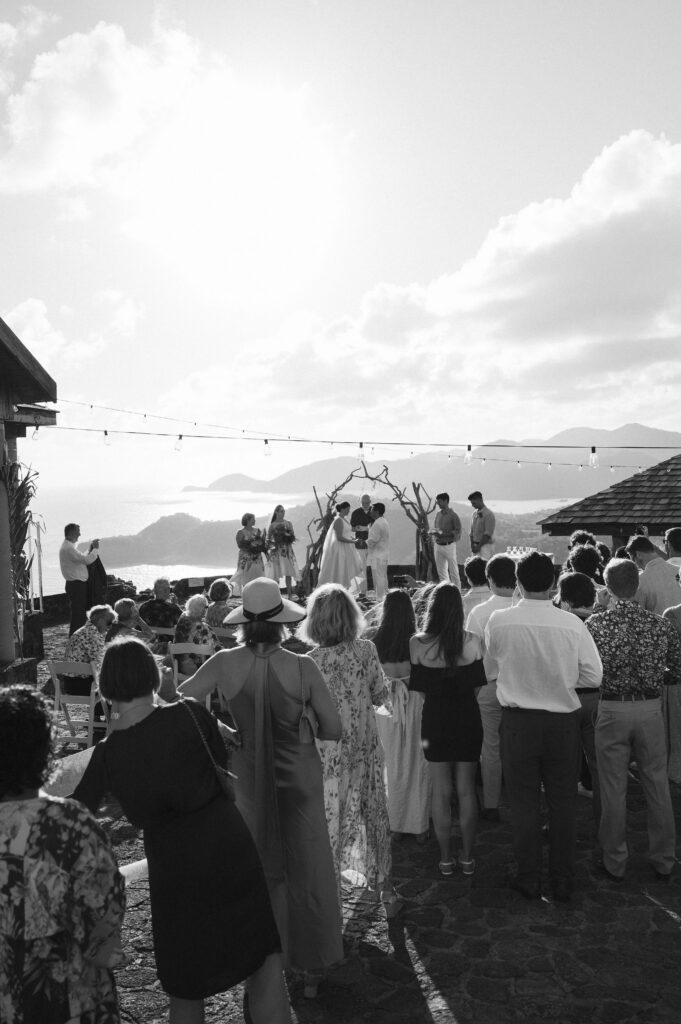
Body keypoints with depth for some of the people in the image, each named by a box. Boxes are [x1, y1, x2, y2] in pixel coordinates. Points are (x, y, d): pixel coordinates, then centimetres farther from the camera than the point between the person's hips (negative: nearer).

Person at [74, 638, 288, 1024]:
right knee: (264, 957, 15)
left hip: (174, 865, 2)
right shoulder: (190, 714, -14)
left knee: (186, 986, 22)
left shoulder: (108, 753, -10)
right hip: (228, 842, -1)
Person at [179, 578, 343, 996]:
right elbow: (334, 729, -14)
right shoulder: (302, 667, -20)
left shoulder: (225, 664, -17)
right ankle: (314, 965, 29)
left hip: (251, 781, 2)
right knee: (309, 869, 15)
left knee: (261, 868, 23)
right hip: (300, 778, -2)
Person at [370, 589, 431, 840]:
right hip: (415, 704, -1)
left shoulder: (376, 642, -11)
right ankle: (419, 826, 21)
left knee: (391, 766, 16)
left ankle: (394, 823, 27)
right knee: (417, 766, 12)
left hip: (386, 705, 1)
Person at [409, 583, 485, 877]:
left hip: (435, 720, -1)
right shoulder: (471, 642, -12)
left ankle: (446, 858, 19)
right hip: (468, 718, 1)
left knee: (441, 791, 11)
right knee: (467, 790, 14)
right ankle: (467, 857, 23)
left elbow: (418, 686, -6)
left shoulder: (417, 643, -14)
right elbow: (478, 682, -1)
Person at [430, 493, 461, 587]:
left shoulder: (453, 515, -8)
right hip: (438, 545, 7)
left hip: (448, 545, -7)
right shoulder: (438, 514, 12)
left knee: (453, 571, -1)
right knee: (441, 572, 10)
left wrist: (443, 533, -21)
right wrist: (433, 532, -3)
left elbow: (458, 531, -12)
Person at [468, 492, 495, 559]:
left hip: (485, 545, -7)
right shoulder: (474, 514, 13)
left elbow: (488, 534, -14)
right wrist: (472, 545, 1)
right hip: (476, 546, 7)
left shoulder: (488, 514, -9)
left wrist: (479, 546, -13)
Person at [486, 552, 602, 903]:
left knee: (523, 801, 14)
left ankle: (528, 879, 25)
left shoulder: (499, 621, -13)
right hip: (562, 721, 1)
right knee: (563, 801, 15)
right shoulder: (572, 624, -13)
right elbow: (593, 676, -7)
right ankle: (563, 882, 27)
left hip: (518, 721, -1)